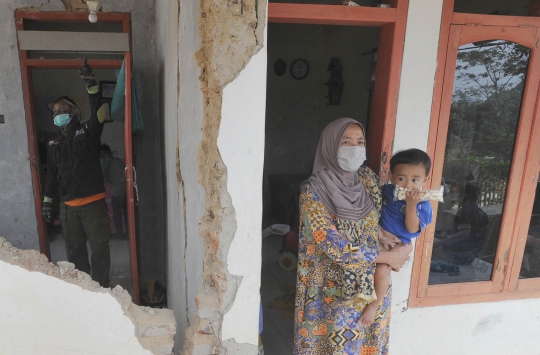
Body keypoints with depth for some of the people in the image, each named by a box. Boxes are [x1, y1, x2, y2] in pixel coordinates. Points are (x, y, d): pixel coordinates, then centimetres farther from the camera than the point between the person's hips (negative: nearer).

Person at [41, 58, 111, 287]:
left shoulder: (88, 132, 0)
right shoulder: (53, 143, 14)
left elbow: (98, 114, -20)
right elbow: (51, 174, 18)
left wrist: (92, 86, -31)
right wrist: (48, 202, 16)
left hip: (93, 203, -5)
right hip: (68, 207, 5)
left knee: (99, 247, 0)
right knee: (74, 250, 14)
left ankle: (101, 288, 11)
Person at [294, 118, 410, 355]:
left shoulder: (368, 179, -1)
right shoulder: (314, 191, -19)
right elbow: (334, 248, -22)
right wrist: (388, 257, -14)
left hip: (371, 286, 6)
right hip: (332, 291, -5)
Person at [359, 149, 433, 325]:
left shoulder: (422, 204, -14)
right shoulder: (387, 190, -2)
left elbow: (412, 229, -20)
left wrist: (411, 205, -29)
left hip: (396, 244, -6)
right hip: (377, 234, 6)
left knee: (381, 270, -23)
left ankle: (374, 304, 1)